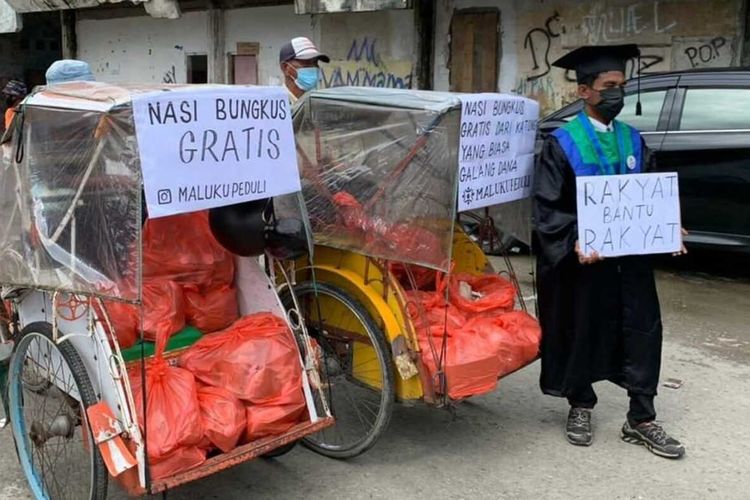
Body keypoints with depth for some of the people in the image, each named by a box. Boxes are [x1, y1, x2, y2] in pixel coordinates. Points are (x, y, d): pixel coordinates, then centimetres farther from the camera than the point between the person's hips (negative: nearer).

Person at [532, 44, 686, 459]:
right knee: (582, 333, 9)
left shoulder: (632, 140, 9)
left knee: (643, 331, 4)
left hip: (630, 256, 5)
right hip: (583, 259, -5)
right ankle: (580, 408, 29)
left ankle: (641, 419, 17)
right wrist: (575, 241, -26)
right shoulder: (561, 144, -8)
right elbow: (547, 207, -12)